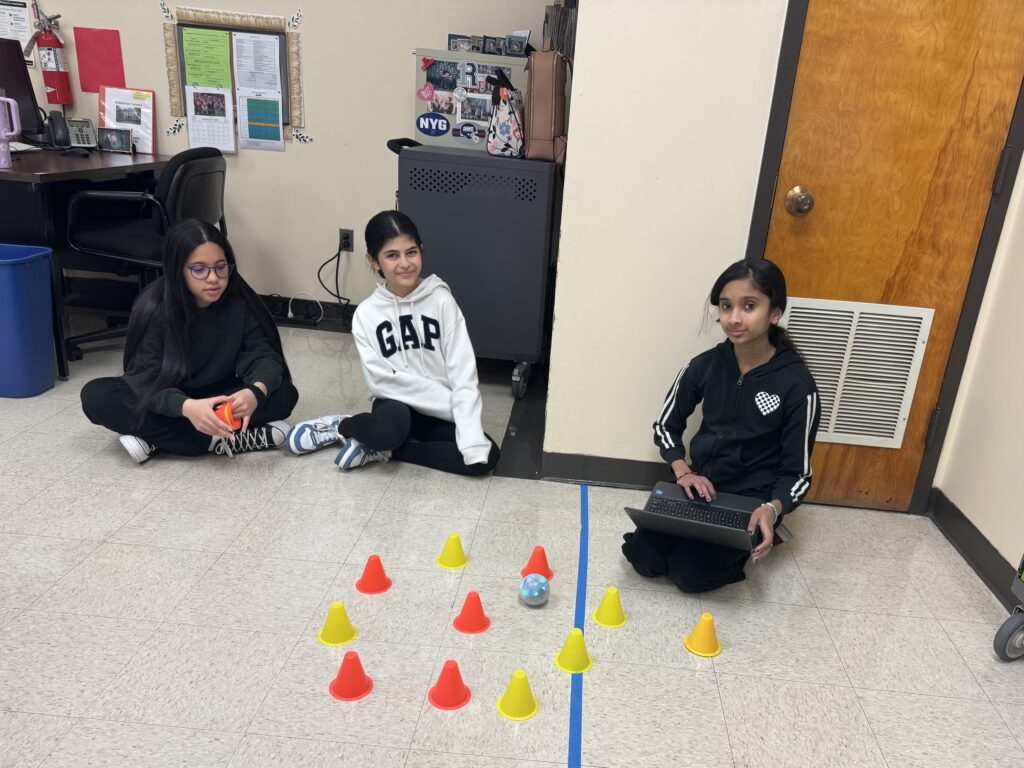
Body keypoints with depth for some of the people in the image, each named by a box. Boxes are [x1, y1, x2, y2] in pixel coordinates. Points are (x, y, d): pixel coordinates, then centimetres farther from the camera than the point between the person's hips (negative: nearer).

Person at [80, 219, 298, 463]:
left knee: (284, 394, -25)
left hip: (218, 396, 1)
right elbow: (147, 381, -27)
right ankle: (217, 441, -32)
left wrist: (255, 391, -43)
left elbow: (266, 355, -18)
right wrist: (186, 407, -49)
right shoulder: (153, 307, -21)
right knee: (95, 396, -27)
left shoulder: (239, 301, -16)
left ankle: (158, 438, -26)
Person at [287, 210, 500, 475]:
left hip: (441, 414, 2)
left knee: (486, 456, -25)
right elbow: (381, 380, -11)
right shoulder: (366, 313, -4)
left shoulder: (441, 300, -5)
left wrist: (472, 440, -22)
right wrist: (451, 403, -18)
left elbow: (463, 371, -11)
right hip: (397, 405, -2)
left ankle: (380, 449, -11)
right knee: (391, 426, -38)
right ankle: (342, 426, -3)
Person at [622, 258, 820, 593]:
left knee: (690, 572, -18)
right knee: (642, 556, -13)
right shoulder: (705, 366, -4)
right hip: (700, 486, 4)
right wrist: (683, 472, -10)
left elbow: (797, 471, -9)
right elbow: (665, 426, 8)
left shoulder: (796, 384, -15)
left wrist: (771, 509, -30)